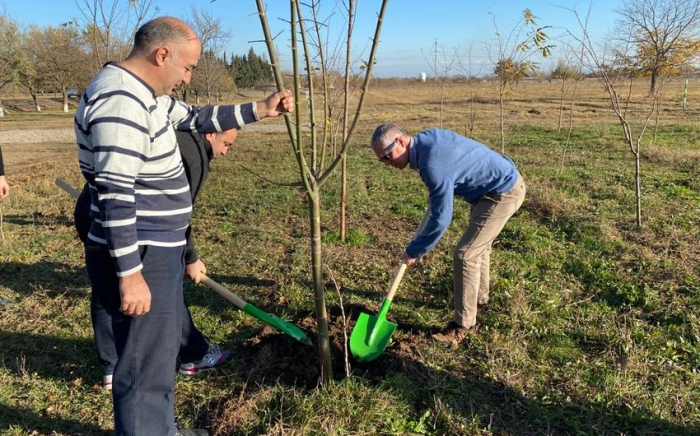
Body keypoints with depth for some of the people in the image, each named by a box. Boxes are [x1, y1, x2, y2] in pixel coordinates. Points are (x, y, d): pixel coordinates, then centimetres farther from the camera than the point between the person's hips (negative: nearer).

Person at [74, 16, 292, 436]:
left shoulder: (147, 92, 10)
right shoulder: (120, 101, -22)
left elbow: (198, 118, 25)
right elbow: (115, 193, -27)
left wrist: (260, 110, 21)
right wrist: (130, 274, -25)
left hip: (158, 249, 11)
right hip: (138, 256, -11)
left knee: (163, 346, 23)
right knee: (146, 361, 2)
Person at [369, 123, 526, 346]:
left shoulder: (433, 165, -32)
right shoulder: (426, 137, -3)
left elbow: (441, 219, -26)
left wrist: (414, 251, -14)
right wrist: (436, 195, 21)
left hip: (503, 193, -10)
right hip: (505, 180, 10)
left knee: (465, 255, -9)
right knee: (478, 245, 24)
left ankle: (463, 325, 3)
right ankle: (480, 297, 45)